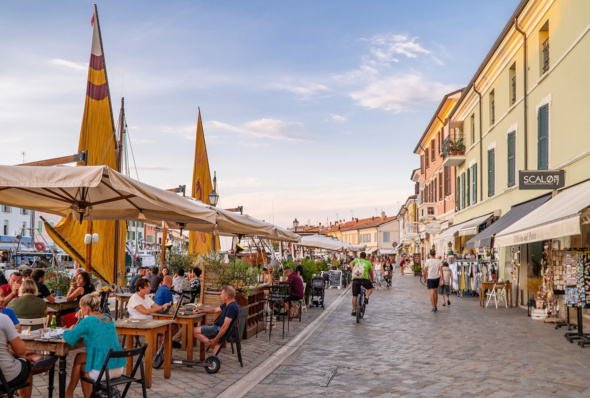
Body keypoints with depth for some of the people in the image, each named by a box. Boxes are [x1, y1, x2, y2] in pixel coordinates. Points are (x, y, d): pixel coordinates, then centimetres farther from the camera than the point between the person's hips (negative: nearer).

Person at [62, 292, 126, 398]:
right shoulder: (109, 318, 11)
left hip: (103, 370, -7)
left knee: (79, 358, 18)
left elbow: (66, 339, -8)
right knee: (83, 367, 26)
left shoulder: (88, 321, -10)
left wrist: (70, 330, 12)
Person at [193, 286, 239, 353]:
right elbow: (215, 310, 27)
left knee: (195, 331, -11)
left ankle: (215, 345, -14)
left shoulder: (232, 307, -23)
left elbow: (225, 326, -27)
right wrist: (202, 310, 16)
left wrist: (215, 340, -26)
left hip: (220, 330, -10)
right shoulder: (227, 304, 10)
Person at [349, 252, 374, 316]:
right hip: (364, 279, -1)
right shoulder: (368, 263, 19)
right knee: (370, 288, 28)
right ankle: (366, 298, 4)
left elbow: (350, 264, -5)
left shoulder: (356, 260, 17)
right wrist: (372, 280, 43)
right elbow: (371, 274, 27)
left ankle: (354, 311, 11)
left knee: (354, 296, 9)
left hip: (355, 279, 1)